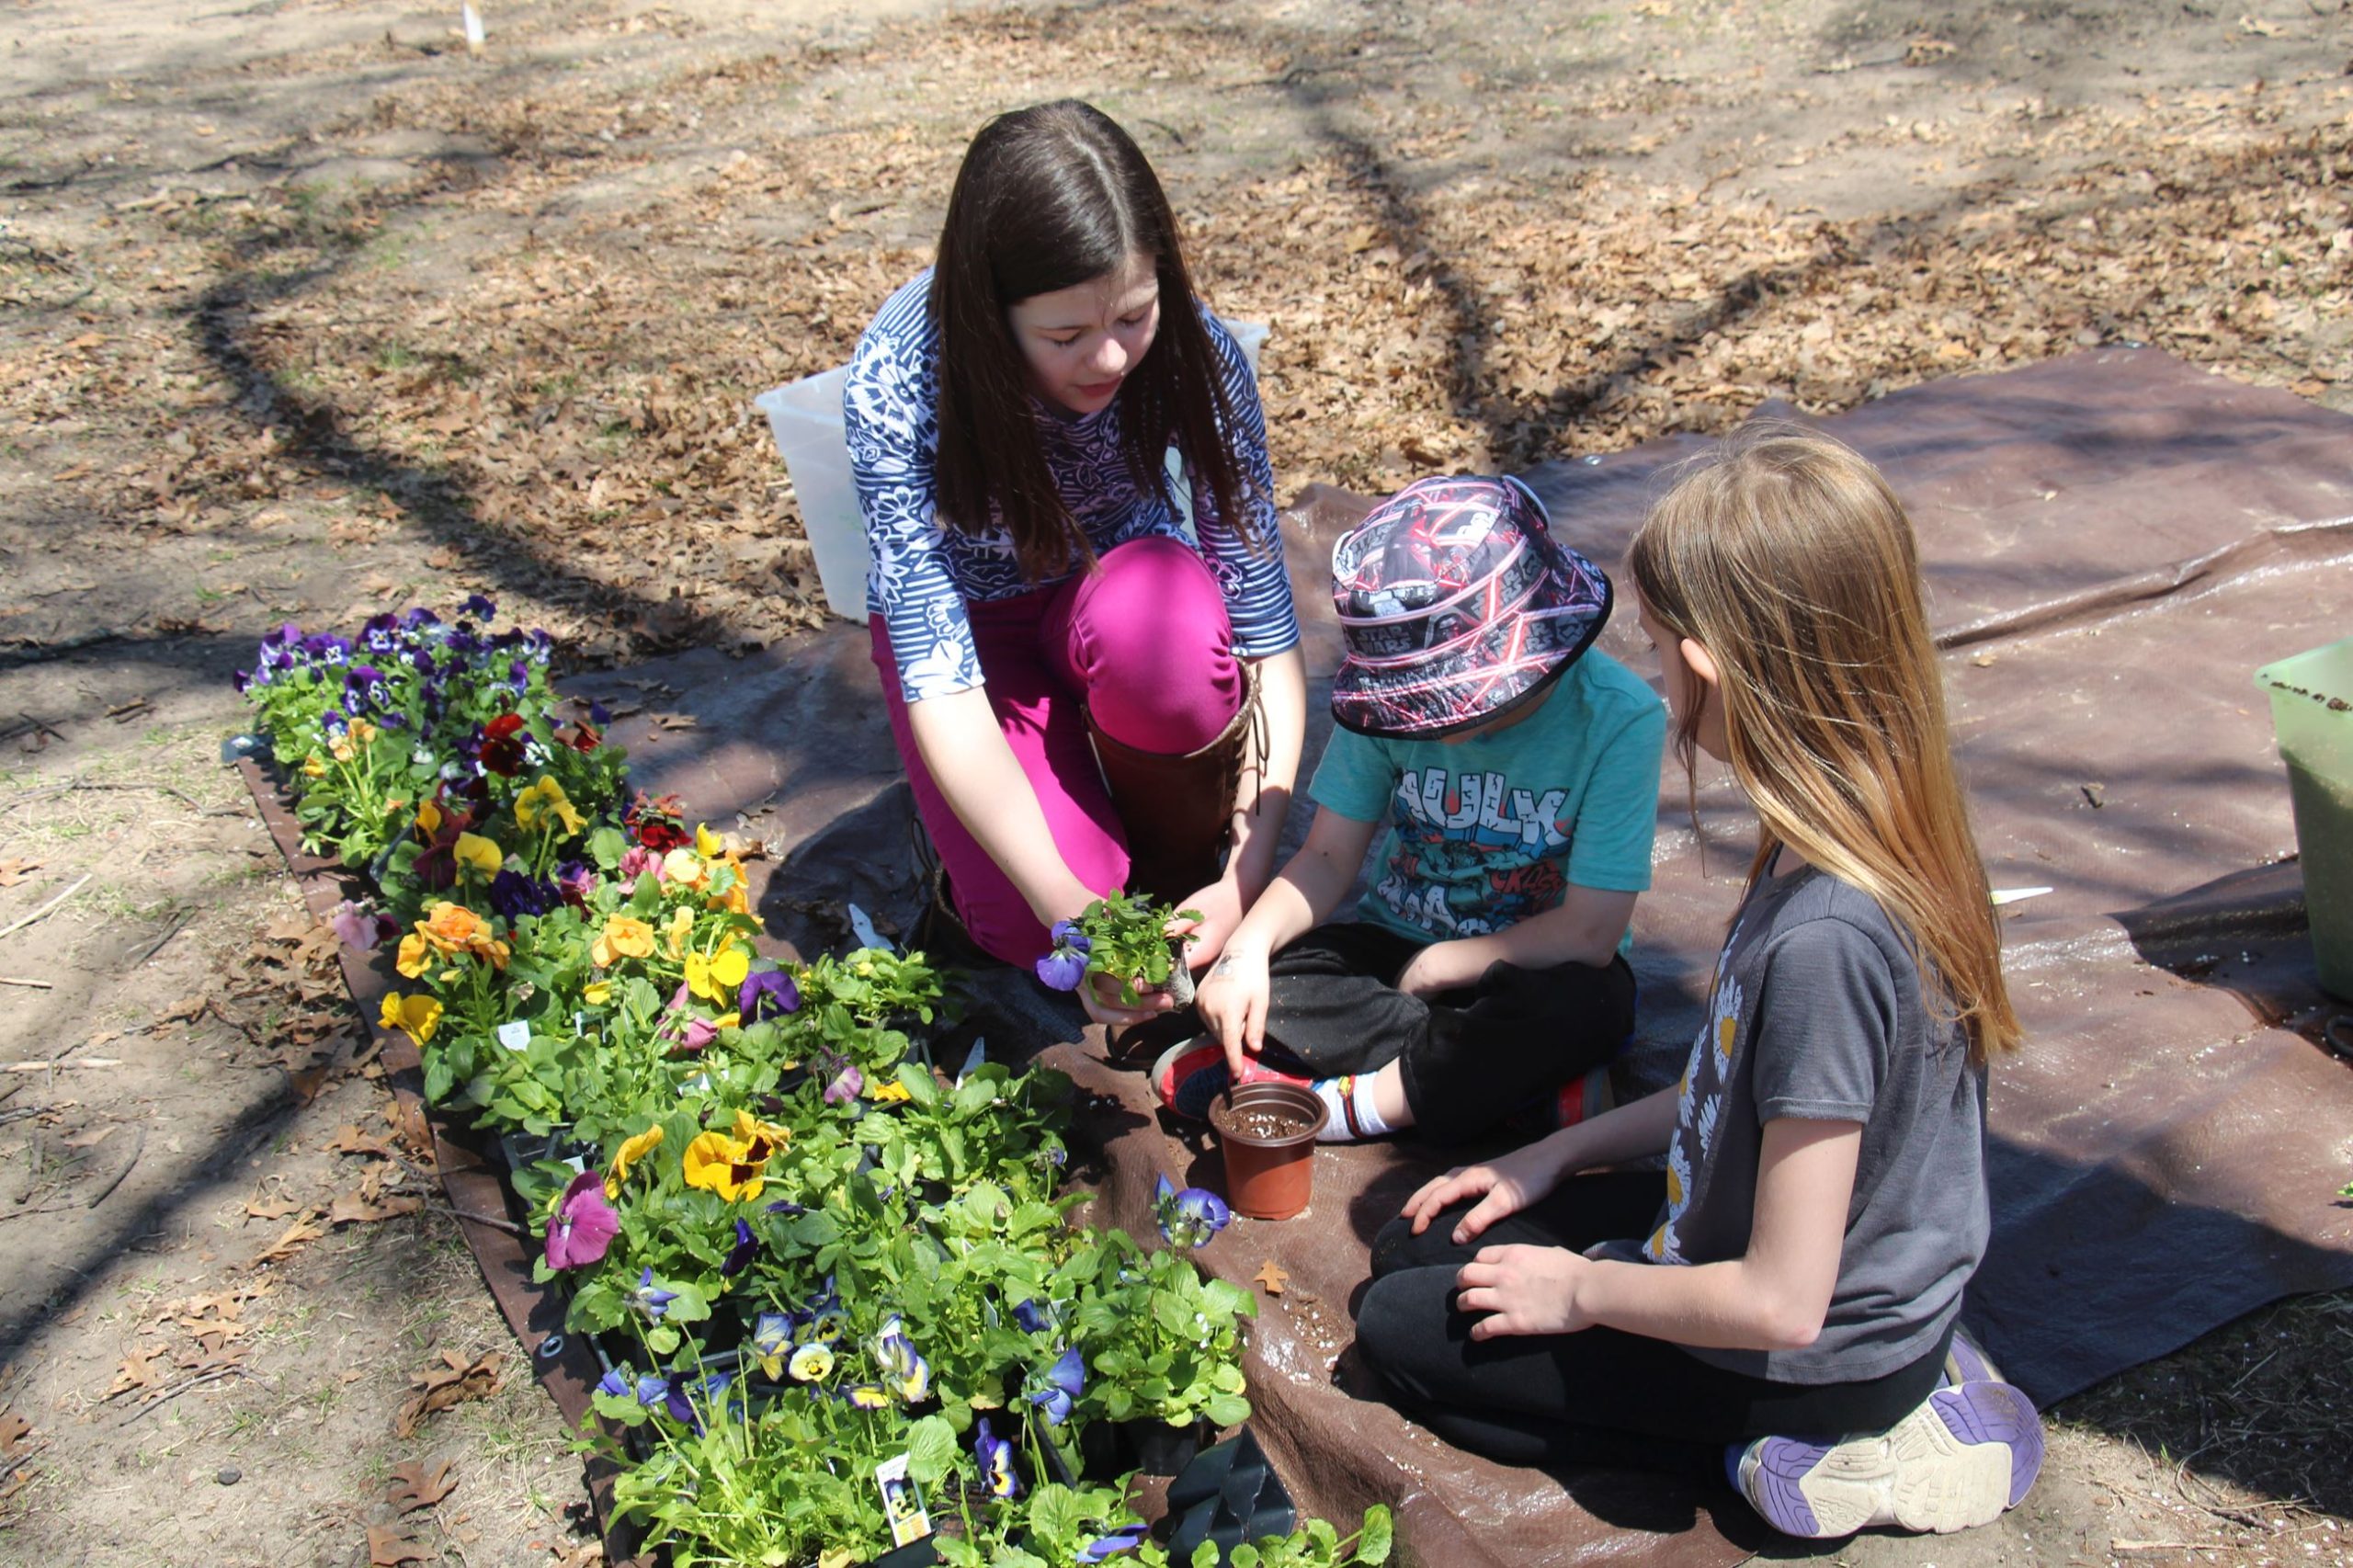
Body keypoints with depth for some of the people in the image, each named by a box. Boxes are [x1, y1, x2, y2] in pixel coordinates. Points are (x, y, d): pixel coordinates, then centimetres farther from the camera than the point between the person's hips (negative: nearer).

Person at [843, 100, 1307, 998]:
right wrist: (1070, 909, -41)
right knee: (1033, 931, -24)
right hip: (971, 617, -1)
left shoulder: (1192, 352, -27)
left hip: (1118, 581, 2)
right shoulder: (897, 384, -32)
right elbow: (939, 679, -33)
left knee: (1165, 618, -37)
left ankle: (1186, 869, -8)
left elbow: (1267, 631, -22)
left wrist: (1246, 879, -32)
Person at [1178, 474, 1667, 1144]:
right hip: (1395, 940, 3)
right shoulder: (1391, 696, -12)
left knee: (1582, 1006, -38)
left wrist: (1433, 968, -14)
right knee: (1247, 991, -25)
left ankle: (1343, 1102, -25)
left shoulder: (1619, 718, -21)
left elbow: (1590, 932, -20)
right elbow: (1328, 855, -7)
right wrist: (1249, 944, -26)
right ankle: (1516, 1074, -20)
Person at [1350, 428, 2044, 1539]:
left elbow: (1781, 1303, -29)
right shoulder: (1876, 847, -7)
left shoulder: (1821, 939, -36)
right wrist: (1563, 1151, 9)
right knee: (1417, 1247, 17)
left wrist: (1580, 1291, -12)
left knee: (1401, 1329, 6)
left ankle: (1817, 1457, 2)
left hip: (1815, 1370, -8)